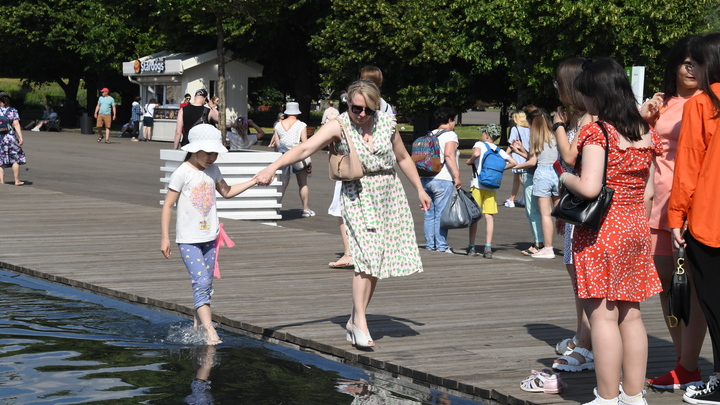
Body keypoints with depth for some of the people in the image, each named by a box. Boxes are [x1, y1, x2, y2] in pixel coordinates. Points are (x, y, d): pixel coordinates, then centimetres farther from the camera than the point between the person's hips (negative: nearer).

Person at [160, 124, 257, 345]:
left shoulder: (213, 170, 7)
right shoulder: (182, 173, -12)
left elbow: (227, 192, 23)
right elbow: (168, 205, -9)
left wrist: (254, 181, 15)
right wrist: (165, 237, -12)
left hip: (210, 237, 7)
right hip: (188, 239, -7)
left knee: (206, 285, 7)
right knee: (201, 282, -16)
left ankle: (197, 327, 17)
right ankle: (210, 331, -21)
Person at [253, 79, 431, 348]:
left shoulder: (386, 123, 2)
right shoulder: (339, 126, -8)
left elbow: (402, 158, 16)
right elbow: (306, 148, -20)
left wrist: (419, 189, 19)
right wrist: (273, 167, -33)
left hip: (389, 194, 4)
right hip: (358, 196, -4)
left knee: (377, 260, 3)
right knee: (367, 256, -16)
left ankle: (355, 319, 13)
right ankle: (360, 320, -9)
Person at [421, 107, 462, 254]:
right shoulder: (450, 135, -5)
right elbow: (449, 155, -19)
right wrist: (457, 176, -19)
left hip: (426, 179, 7)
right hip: (443, 180, -7)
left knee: (429, 214, 10)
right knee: (441, 214, -4)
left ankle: (430, 244, 13)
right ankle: (441, 246, -3)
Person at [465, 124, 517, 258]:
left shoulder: (480, 145, -1)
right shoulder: (499, 151, 11)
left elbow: (476, 153, -23)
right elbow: (514, 163, 6)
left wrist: (470, 161, -4)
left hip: (477, 186, -3)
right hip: (491, 188, 3)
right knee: (489, 217, 1)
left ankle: (471, 247, 6)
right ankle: (488, 248, -6)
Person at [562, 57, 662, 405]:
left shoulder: (595, 132, -14)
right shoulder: (647, 134, 7)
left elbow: (589, 187, -22)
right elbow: (648, 190, 12)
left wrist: (565, 178, -4)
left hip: (601, 232, -7)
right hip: (636, 228, 7)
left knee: (602, 315, -4)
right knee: (630, 314, 12)